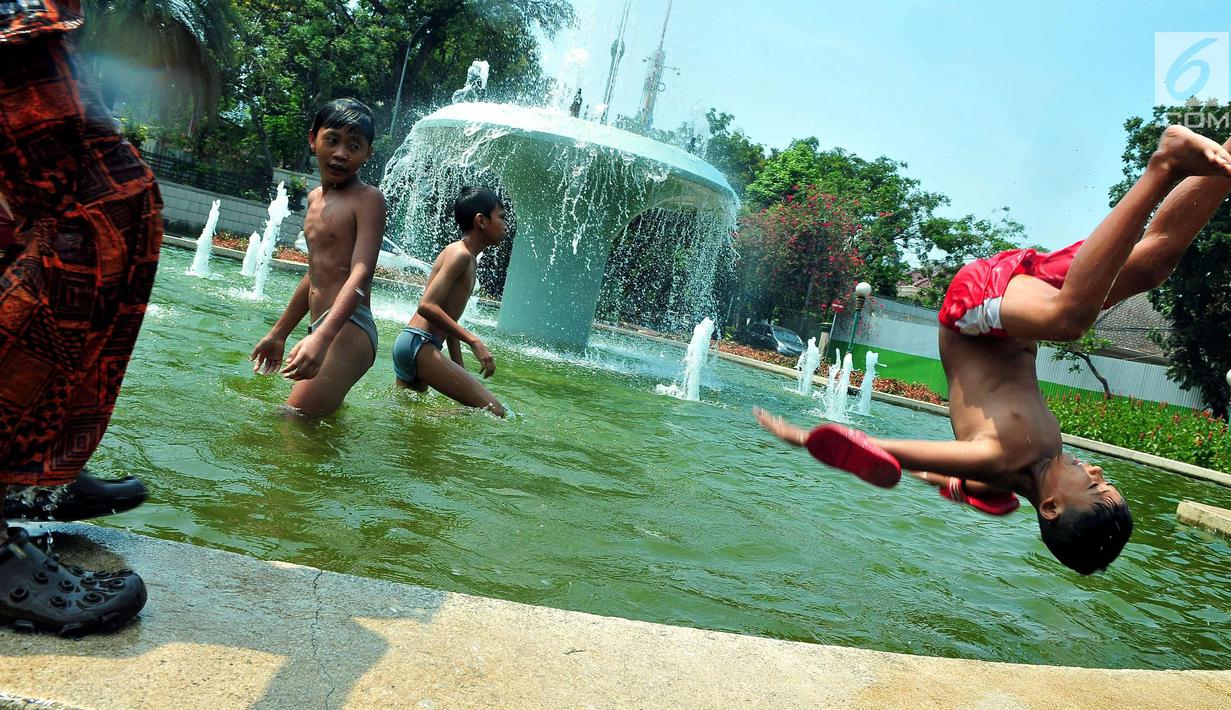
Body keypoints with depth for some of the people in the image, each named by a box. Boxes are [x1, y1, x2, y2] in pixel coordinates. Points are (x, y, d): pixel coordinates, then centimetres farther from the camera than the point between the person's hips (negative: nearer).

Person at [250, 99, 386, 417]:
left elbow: (361, 274, -22)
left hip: (348, 331, -9)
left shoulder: (368, 199, -8)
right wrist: (278, 333, 32)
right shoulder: (315, 198, 18)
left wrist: (322, 337, -36)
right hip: (321, 330, 10)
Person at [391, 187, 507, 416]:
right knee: (494, 411, -17)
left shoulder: (468, 259, 20)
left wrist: (460, 371, 19)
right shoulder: (460, 253, -11)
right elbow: (427, 306, -22)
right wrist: (474, 341, -25)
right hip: (419, 344, -11)